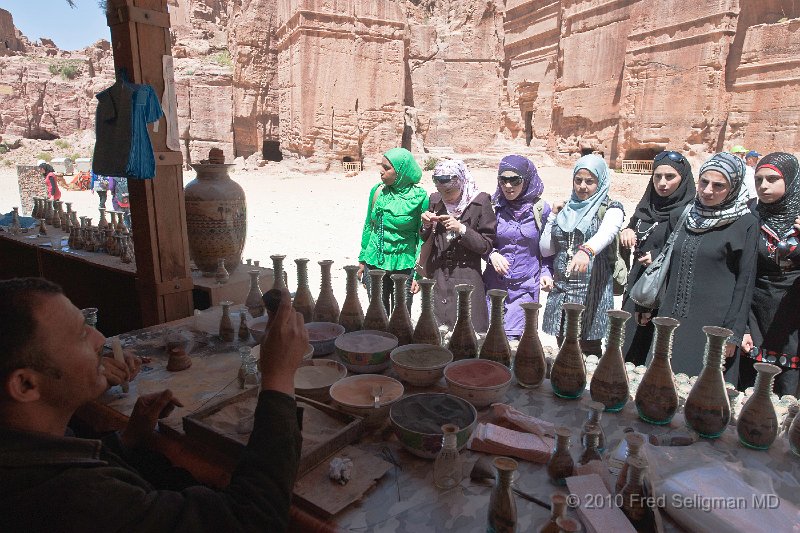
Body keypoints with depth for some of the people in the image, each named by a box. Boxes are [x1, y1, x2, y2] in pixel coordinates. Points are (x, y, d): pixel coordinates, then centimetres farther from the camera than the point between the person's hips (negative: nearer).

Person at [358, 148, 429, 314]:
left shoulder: (419, 197, -9)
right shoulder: (377, 191, 2)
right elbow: (368, 227, 11)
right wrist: (362, 260, 12)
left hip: (403, 265, -3)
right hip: (374, 263, 3)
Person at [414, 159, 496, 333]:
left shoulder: (480, 202, -8)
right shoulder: (435, 200, 5)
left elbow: (487, 245, -7)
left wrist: (461, 229, -20)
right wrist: (426, 226, -6)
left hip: (466, 281, -4)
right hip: (437, 279, 4)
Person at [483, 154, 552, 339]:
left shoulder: (541, 209, -1)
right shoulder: (494, 207, 1)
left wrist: (546, 273, -4)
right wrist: (492, 254, -11)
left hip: (525, 287, -1)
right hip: (494, 284, 2)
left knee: (512, 336, -7)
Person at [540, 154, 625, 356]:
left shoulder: (611, 209, -1)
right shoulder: (565, 210, 13)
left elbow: (606, 233, -25)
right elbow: (545, 249, 12)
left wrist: (587, 250, -46)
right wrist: (553, 216, 6)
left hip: (592, 291, -4)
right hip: (560, 289, 4)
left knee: (589, 351, -3)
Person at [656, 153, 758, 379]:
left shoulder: (745, 224, -4)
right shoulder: (679, 216, 9)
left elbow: (745, 282, -5)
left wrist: (733, 335, -8)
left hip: (712, 325, -4)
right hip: (672, 320, 4)